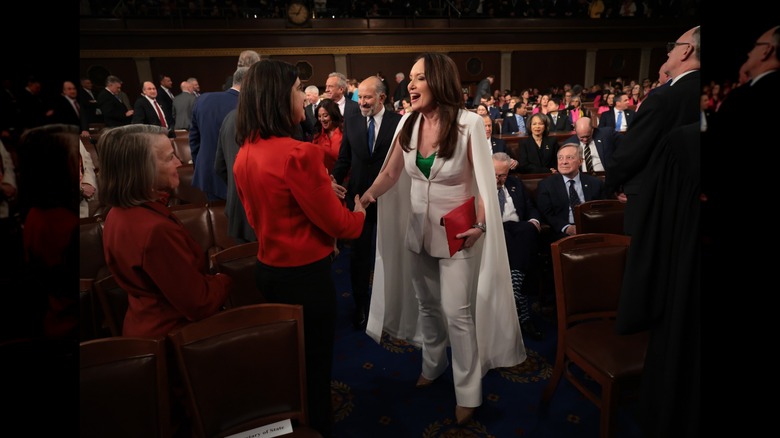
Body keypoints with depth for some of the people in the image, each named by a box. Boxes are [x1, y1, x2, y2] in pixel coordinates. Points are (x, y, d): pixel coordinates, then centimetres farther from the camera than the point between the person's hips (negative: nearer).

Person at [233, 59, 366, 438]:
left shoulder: (245, 154, 0)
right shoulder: (298, 153, -25)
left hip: (268, 268, 8)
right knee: (313, 363, 12)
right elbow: (336, 222, -17)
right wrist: (359, 214, 5)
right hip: (305, 274, -8)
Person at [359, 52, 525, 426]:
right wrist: (363, 198, -16)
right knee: (427, 305, 19)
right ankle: (433, 364, 41)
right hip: (418, 230, 5)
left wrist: (480, 225, -22)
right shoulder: (408, 123, -1)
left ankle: (468, 392, 16)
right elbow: (390, 174, 0)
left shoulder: (469, 123, -15)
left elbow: (483, 180, -12)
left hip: (457, 233, -5)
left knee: (457, 312, -1)